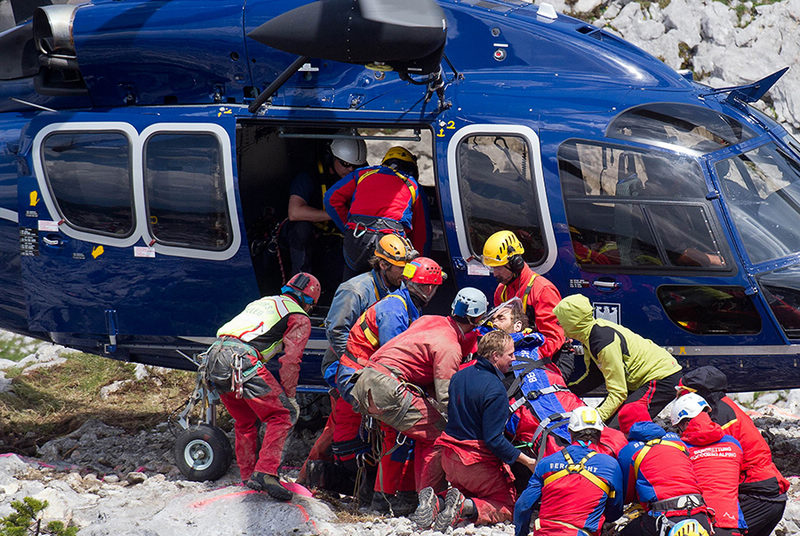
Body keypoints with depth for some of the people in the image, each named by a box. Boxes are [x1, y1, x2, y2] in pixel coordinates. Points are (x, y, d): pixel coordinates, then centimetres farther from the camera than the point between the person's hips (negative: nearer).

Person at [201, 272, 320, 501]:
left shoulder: (264, 302, 34)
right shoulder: (299, 318, 11)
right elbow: (290, 360, -1)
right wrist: (289, 396, 7)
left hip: (213, 361, 8)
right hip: (243, 360, -8)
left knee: (245, 421, 23)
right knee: (283, 415, -1)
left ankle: (248, 477, 27)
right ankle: (265, 473, -13)